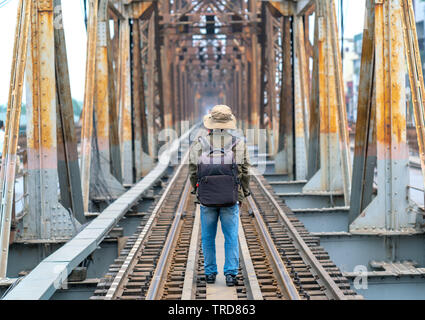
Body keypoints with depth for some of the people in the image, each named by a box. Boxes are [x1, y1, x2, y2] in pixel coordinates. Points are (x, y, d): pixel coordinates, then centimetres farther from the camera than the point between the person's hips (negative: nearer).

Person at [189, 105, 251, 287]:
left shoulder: (199, 145, -2)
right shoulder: (239, 145, -3)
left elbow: (193, 173, 2)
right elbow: (244, 173, 1)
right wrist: (242, 196, 13)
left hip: (207, 200, 1)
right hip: (231, 200, -1)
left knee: (208, 237, 13)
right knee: (231, 237, 6)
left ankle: (210, 273, 18)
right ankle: (231, 273, 1)